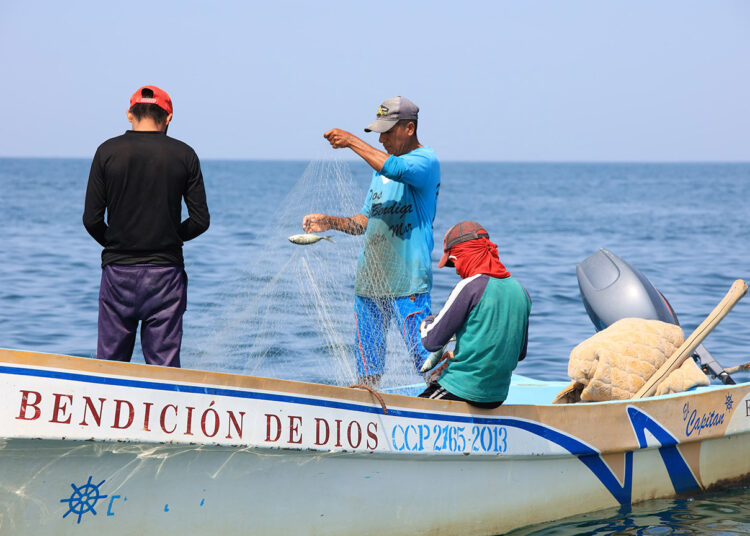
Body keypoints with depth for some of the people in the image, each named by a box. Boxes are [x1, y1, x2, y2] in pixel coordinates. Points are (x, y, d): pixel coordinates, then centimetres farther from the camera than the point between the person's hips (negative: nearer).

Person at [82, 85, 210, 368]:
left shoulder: (108, 151, -2)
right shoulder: (184, 155, 0)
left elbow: (91, 219, -3)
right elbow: (200, 220, -1)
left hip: (118, 271, 0)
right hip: (166, 273, 0)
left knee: (109, 362, 7)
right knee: (164, 364, 2)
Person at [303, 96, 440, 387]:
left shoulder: (426, 161, -6)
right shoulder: (381, 166, 19)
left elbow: (394, 168, -29)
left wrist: (351, 141, -21)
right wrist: (329, 222, 6)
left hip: (408, 280, -8)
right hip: (369, 277, 8)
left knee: (426, 357, -9)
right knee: (367, 361, 9)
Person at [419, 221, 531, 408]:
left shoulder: (469, 287, -14)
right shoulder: (520, 290, 8)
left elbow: (432, 342, -13)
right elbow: (520, 353, 17)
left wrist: (427, 323, 11)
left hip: (464, 391, -7)